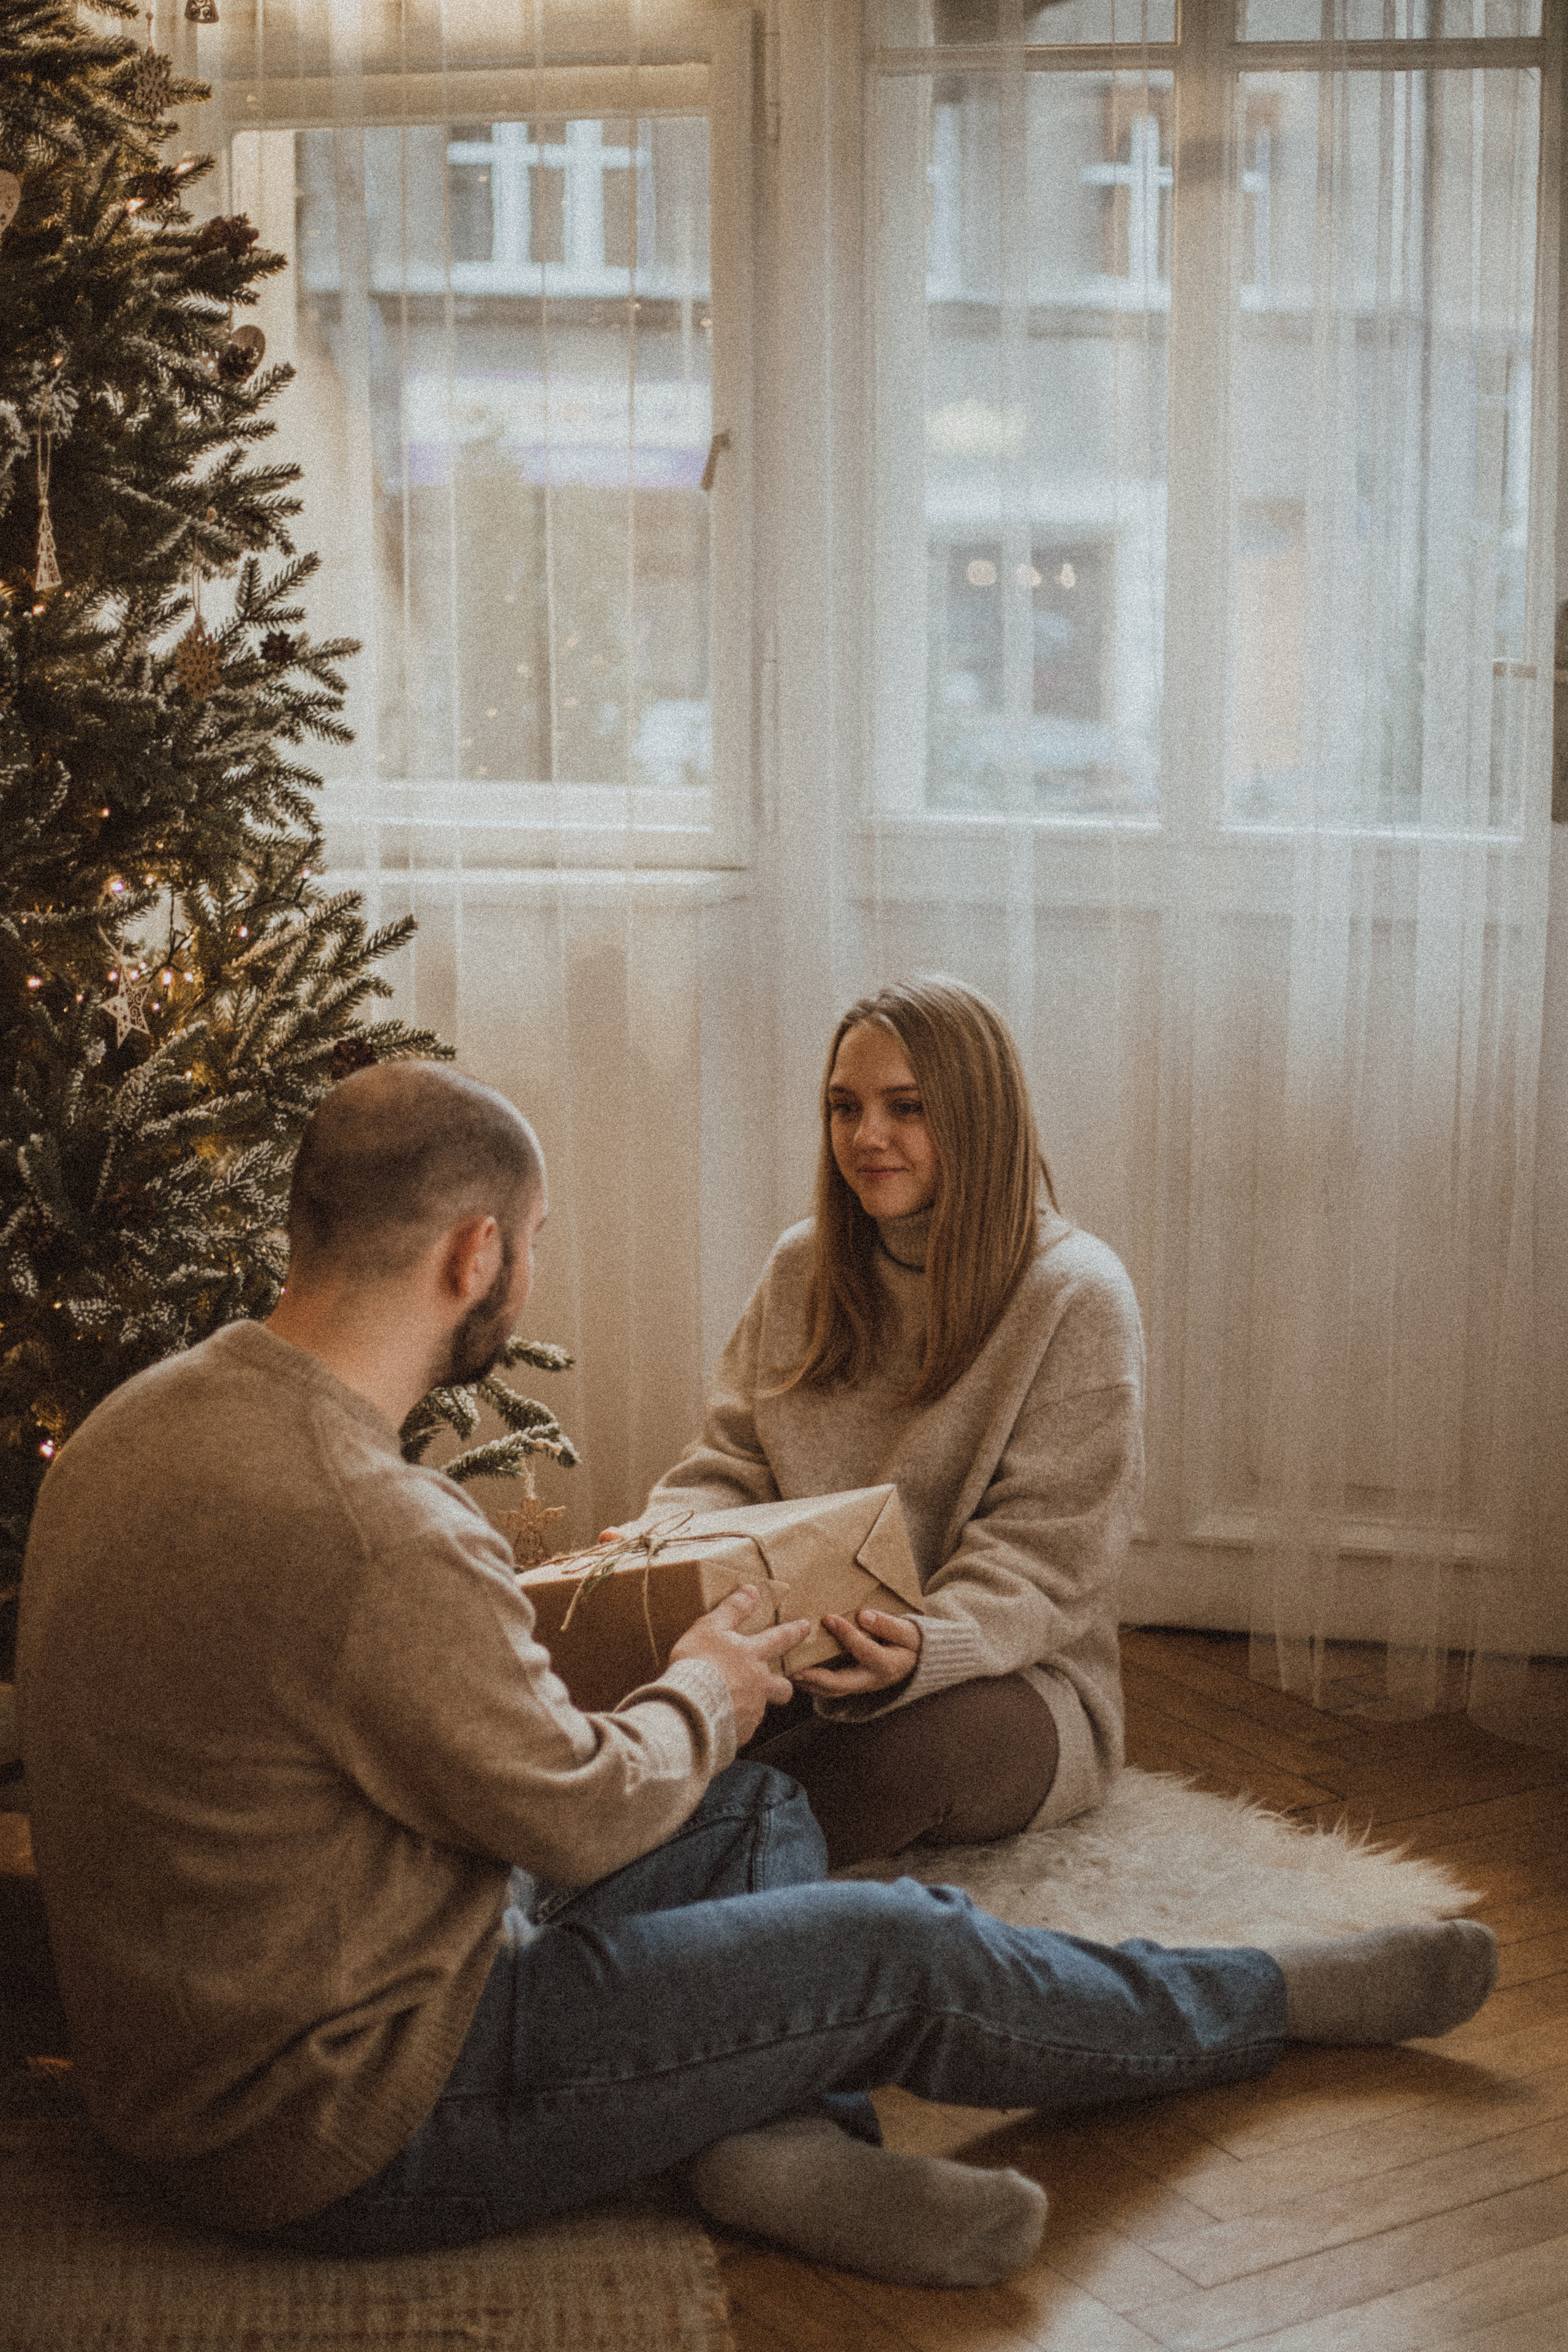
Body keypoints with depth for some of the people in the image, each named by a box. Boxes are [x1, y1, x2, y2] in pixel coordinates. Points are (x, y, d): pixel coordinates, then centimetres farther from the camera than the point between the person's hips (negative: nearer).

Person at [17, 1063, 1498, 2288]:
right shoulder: (372, 1531, -31)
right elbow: (579, 1816, -17)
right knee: (895, 1949, 0)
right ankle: (1275, 2000, 22)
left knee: (753, 1809, 17)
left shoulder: (143, 1423, 0)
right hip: (340, 2136, -9)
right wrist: (708, 1691, 2)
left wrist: (522, 1609, 17)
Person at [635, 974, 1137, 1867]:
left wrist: (922, 1650, -31)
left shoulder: (1075, 1297, -6)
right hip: (807, 1662, 5)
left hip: (1011, 1680, -4)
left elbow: (1041, 1566, -11)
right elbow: (731, 1465, 12)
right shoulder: (804, 1266, 12)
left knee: (922, 1741, -40)